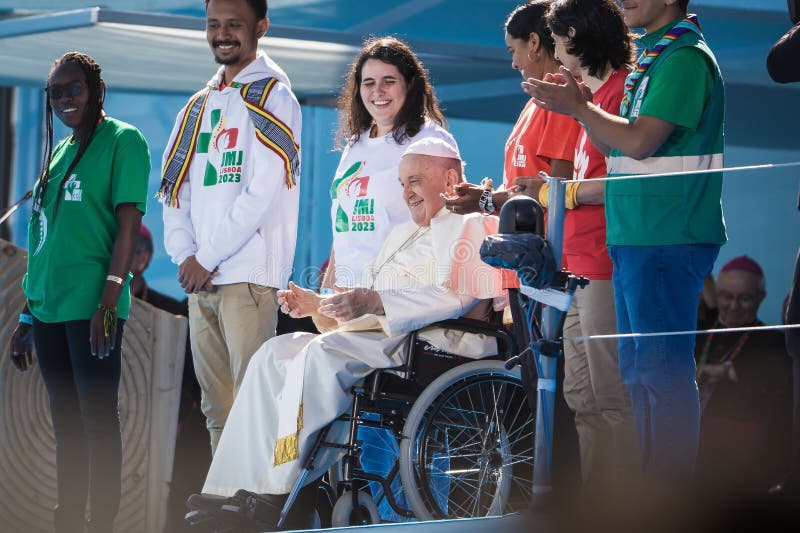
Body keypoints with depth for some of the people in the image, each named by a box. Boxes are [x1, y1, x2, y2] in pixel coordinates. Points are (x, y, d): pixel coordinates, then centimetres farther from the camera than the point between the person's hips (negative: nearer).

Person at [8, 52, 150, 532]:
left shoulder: (123, 141, -4)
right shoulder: (60, 151, 18)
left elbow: (129, 225, -11)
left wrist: (110, 299, -19)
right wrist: (28, 314, 18)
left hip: (92, 306, -8)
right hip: (48, 307, 8)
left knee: (97, 420, -6)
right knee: (66, 423, 11)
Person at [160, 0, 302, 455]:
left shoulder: (272, 96, -2)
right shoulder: (200, 106, 19)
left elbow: (263, 192, -11)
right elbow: (175, 191, 17)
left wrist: (207, 258, -11)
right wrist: (185, 253, -1)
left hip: (248, 275, -7)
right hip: (200, 278, 7)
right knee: (218, 411, 7)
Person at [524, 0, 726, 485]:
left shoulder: (685, 57, -12)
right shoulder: (653, 56, 18)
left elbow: (640, 141, -19)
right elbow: (619, 148, 20)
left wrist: (577, 108, -6)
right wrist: (580, 105, 7)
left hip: (668, 240, -10)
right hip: (635, 238, 10)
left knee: (664, 371, -8)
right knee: (638, 369, 14)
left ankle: (670, 492, -5)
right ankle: (648, 484, 20)